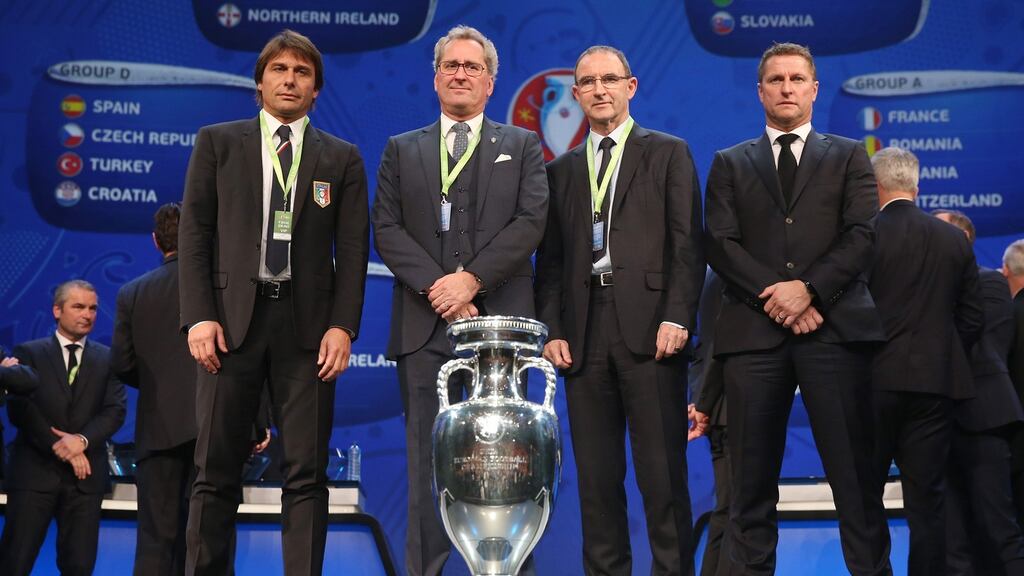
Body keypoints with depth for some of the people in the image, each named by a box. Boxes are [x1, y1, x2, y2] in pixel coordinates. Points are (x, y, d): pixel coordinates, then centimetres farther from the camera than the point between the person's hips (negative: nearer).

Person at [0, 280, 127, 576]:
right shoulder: (29, 353, 6)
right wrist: (59, 447, -11)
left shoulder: (108, 359, 12)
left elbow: (115, 410, 3)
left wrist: (83, 439, -15)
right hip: (35, 470, -2)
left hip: (85, 473, 2)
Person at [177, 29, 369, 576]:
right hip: (232, 315, 0)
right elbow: (194, 233, 5)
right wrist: (199, 316, -6)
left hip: (307, 322, 0)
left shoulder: (342, 158, 11)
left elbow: (353, 249, 6)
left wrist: (343, 326, -6)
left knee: (306, 472, 0)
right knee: (216, 469, 1)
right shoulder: (217, 142, 11)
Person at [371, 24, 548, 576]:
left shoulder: (522, 146, 13)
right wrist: (436, 286, -10)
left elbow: (532, 220, -1)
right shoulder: (401, 149, 16)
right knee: (429, 459, 1)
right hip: (425, 324, 1)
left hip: (500, 322, -1)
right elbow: (386, 229, 5)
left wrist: (472, 280, -12)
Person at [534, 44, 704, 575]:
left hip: (649, 327, -3)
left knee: (662, 467, -3)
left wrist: (677, 317, -11)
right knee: (595, 471, 5)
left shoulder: (668, 153, 8)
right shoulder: (562, 170, 18)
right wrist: (551, 329, 2)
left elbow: (687, 243, 0)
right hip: (584, 331, 4)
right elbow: (550, 260, 14)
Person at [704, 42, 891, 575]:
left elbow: (863, 235, 3)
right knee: (752, 483, 1)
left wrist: (810, 289, -12)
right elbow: (720, 244, 4)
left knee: (855, 476, -2)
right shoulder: (730, 164, 17)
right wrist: (776, 297, -10)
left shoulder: (848, 156, 16)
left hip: (835, 327, 0)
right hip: (754, 330, 1)